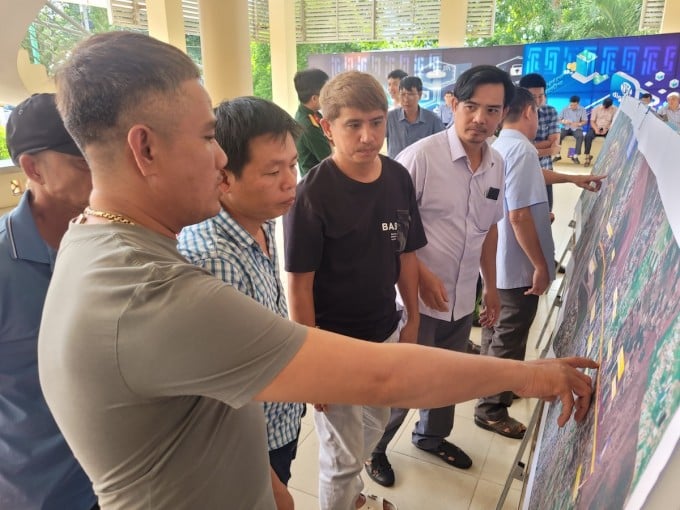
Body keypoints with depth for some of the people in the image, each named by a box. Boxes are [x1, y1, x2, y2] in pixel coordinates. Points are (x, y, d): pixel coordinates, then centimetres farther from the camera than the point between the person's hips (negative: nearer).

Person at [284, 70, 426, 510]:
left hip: (385, 332, 7)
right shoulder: (312, 194, -21)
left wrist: (412, 318, 10)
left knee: (375, 425, 28)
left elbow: (406, 254, 6)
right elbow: (299, 283, -17)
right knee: (342, 457, 11)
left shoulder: (399, 178, -4)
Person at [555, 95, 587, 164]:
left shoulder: (582, 109, 2)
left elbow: (585, 121, -2)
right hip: (566, 128, 1)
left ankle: (575, 156, -29)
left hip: (576, 129, -1)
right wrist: (563, 121, -20)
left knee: (580, 136, -35)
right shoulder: (565, 109, 6)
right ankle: (558, 155, -21)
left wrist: (578, 124, -24)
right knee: (558, 135, -31)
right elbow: (559, 120, 4)